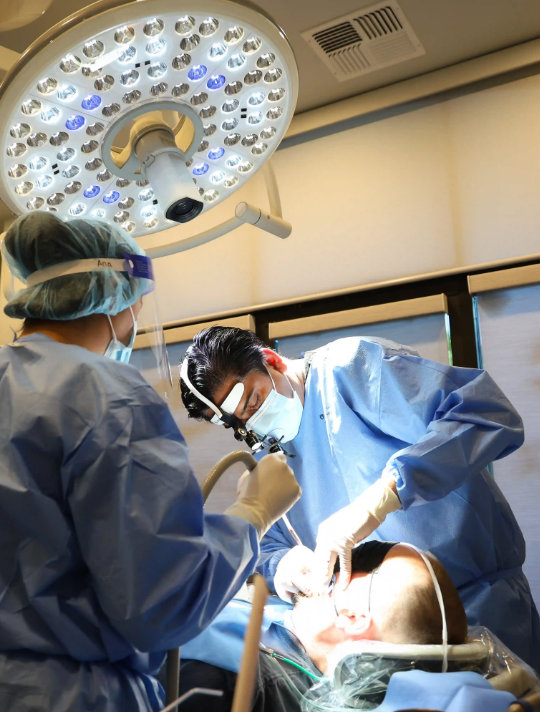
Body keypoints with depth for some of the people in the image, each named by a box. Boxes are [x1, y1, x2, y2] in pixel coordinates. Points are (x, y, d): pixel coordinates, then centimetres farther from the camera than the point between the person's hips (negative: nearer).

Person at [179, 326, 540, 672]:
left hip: (480, 605, -5)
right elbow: (268, 546, 13)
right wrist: (282, 564, -13)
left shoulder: (351, 364, -16)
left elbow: (488, 411, -28)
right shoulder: (267, 455, 7)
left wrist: (378, 500, -37)